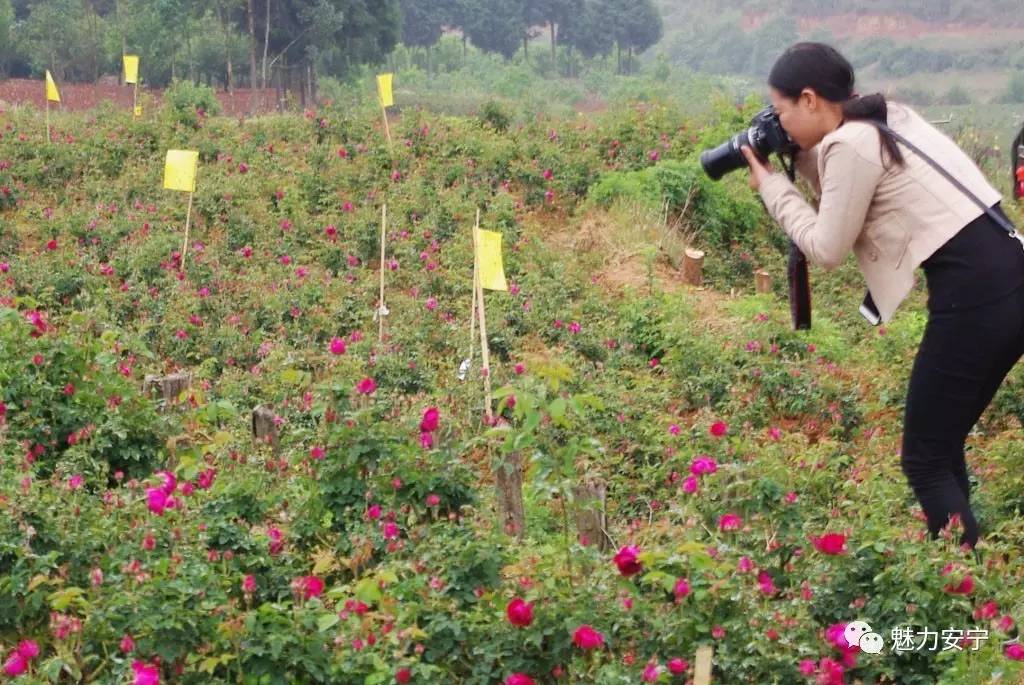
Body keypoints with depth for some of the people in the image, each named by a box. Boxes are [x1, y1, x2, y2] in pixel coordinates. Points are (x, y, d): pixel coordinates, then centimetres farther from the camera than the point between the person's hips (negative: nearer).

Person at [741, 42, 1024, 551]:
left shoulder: (850, 144, -9)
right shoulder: (888, 119, 18)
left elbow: (827, 248, -3)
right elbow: (846, 198, 29)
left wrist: (772, 186, 8)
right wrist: (798, 160, 20)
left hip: (973, 294, -10)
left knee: (924, 460, 0)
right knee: (942, 446, 19)